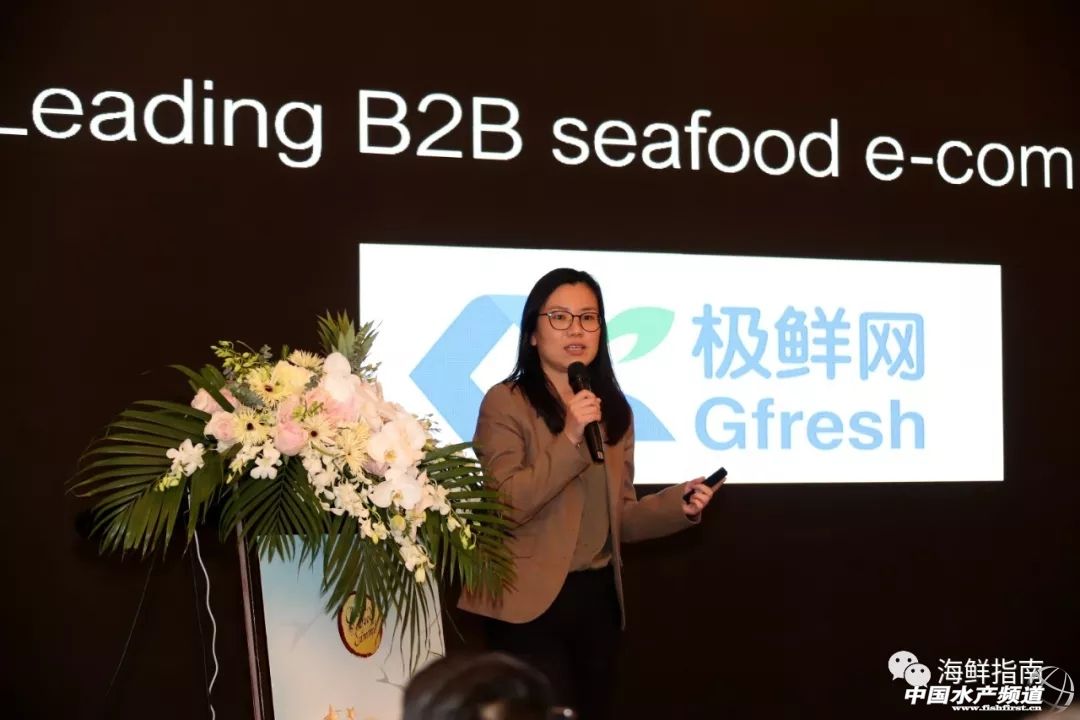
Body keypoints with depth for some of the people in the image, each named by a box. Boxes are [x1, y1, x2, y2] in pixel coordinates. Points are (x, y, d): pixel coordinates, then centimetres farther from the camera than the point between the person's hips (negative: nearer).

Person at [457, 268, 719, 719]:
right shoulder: (506, 403, -7)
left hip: (598, 597, 6)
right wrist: (569, 440, -22)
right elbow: (504, 505, -17)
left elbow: (618, 517, 13)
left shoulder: (614, 409, 11)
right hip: (531, 602, -6)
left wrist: (677, 505, -4)